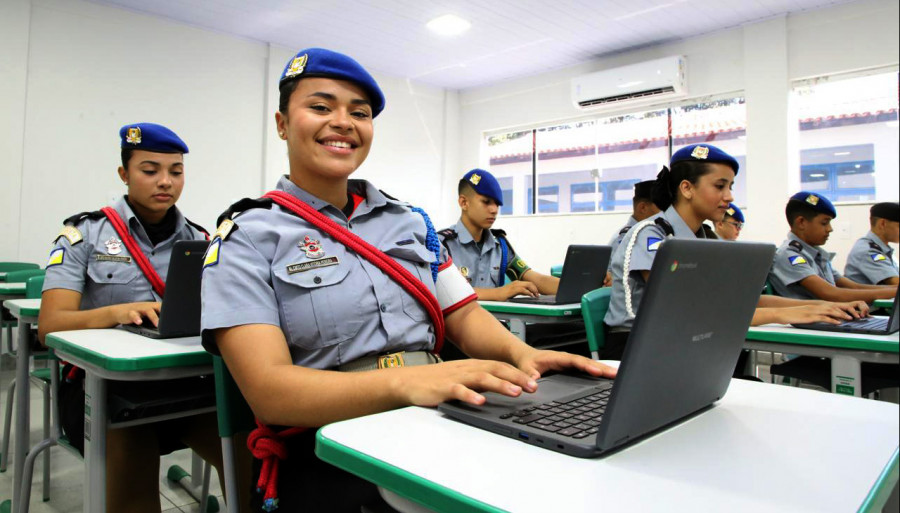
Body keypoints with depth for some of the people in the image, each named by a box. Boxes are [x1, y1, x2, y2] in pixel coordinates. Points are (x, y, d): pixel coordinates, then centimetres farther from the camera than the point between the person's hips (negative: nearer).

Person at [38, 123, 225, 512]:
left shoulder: (200, 241, 9)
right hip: (104, 381, -2)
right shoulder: (84, 233, 1)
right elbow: (51, 326, -9)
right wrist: (117, 312, -28)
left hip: (184, 379, 3)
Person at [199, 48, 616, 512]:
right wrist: (405, 381, -29)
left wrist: (520, 353, -10)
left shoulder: (410, 221, 16)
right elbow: (267, 390, -12)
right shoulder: (246, 237, -1)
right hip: (327, 460, -5)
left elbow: (463, 315, 13)